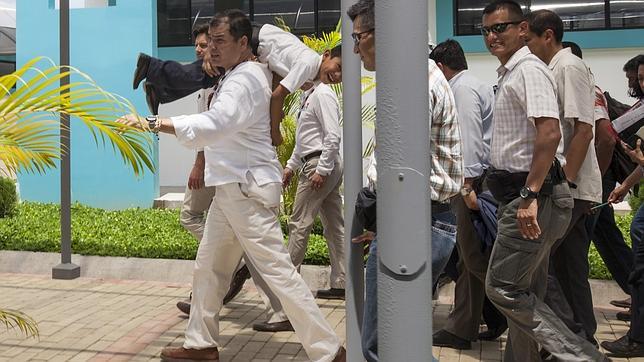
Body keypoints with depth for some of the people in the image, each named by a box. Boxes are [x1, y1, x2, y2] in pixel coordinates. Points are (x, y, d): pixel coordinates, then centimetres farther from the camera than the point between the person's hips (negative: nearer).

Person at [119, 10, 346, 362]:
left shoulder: (244, 81, -17)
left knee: (277, 270, -8)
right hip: (232, 187, 10)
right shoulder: (236, 75, 14)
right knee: (208, 266, 16)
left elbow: (212, 125, -36)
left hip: (248, 189, -10)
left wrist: (152, 122, -39)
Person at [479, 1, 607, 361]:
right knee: (526, 292, 15)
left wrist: (530, 194, -28)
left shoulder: (529, 69, -12)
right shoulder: (511, 73, 19)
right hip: (524, 195, 10)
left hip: (535, 196, -10)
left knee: (503, 287, -6)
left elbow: (550, 132, -25)